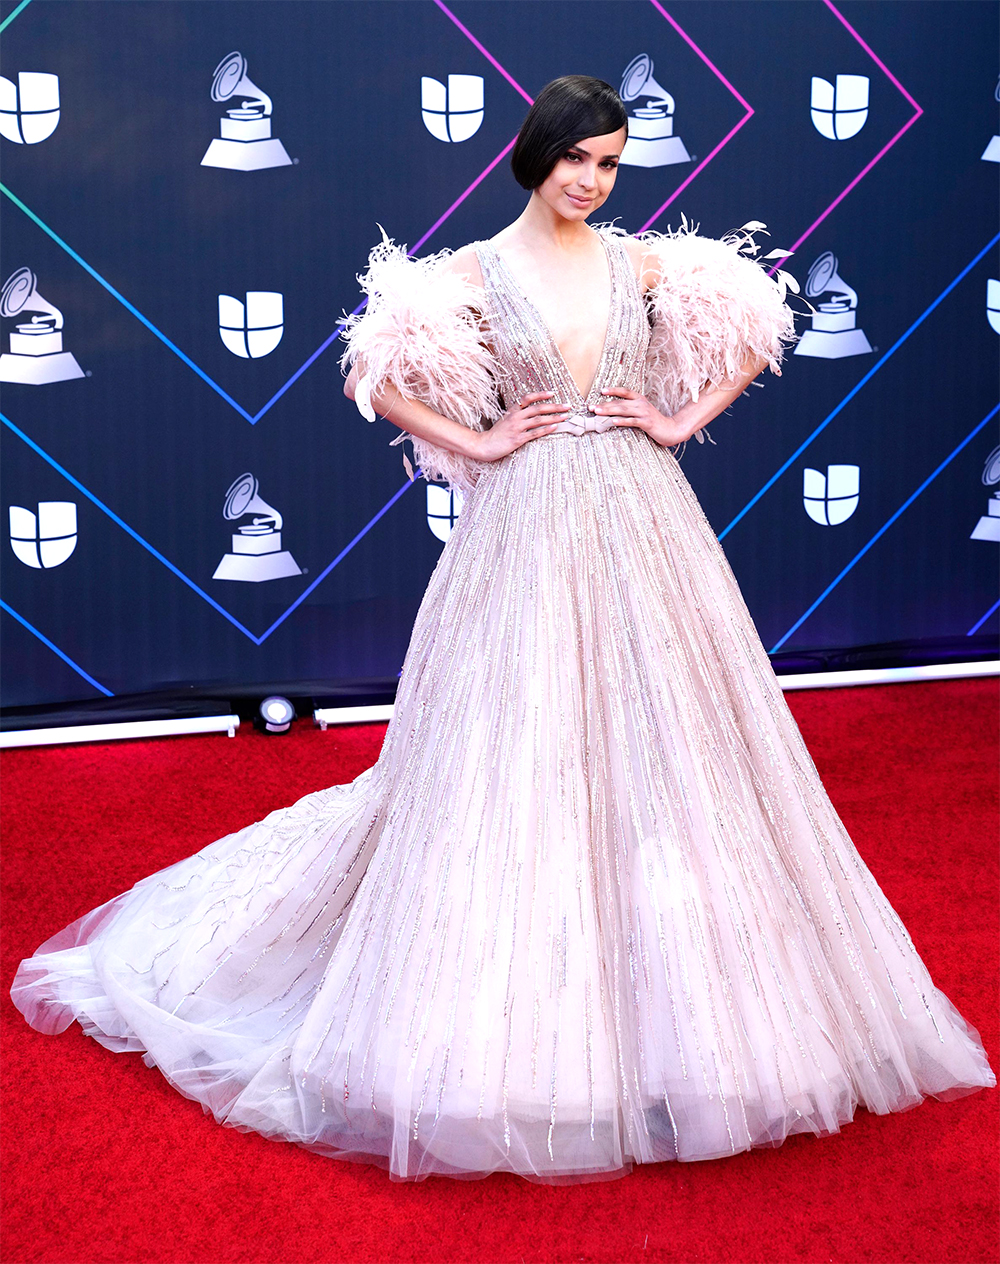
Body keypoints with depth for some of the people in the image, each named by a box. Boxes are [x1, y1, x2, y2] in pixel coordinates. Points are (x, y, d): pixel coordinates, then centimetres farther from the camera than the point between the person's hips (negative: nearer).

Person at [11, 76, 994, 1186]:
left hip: (642, 525, 3)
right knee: (518, 768, -1)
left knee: (662, 752, 6)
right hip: (526, 533, -2)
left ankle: (683, 1011, 22)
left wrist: (680, 423, 3)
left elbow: (755, 337, 14)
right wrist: (477, 443, -5)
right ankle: (520, 1029, 14)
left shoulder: (646, 262, 8)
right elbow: (376, 377, 1)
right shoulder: (473, 274, 1)